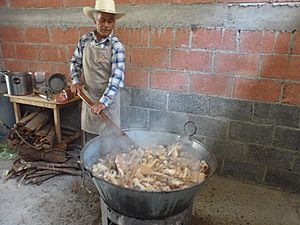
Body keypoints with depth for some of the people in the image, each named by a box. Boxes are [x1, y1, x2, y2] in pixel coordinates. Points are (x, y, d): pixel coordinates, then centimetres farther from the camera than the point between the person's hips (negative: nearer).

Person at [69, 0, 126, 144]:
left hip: (108, 99, -4)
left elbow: (117, 77, -22)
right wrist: (76, 81, -1)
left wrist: (104, 101, -29)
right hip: (88, 96, 4)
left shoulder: (116, 46, -15)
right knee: (89, 134, 18)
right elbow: (75, 62, 13)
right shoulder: (85, 40, -2)